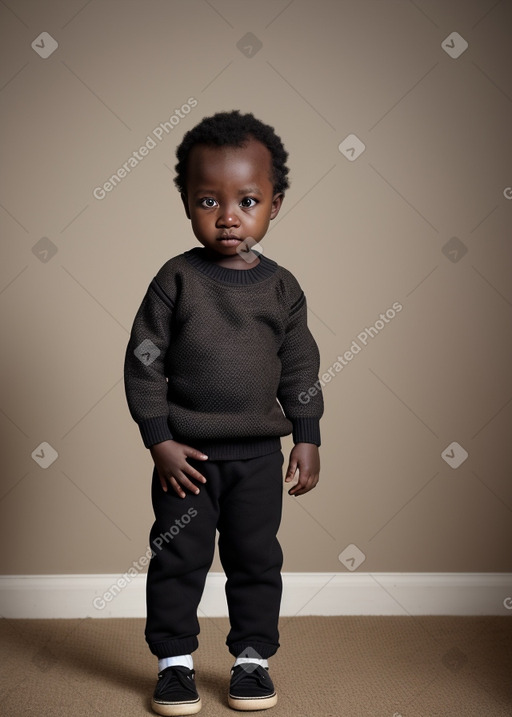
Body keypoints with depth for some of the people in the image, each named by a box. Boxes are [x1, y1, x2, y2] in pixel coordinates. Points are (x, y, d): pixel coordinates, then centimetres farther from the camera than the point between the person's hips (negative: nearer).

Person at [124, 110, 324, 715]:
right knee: (178, 557, 6)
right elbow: (143, 360, -6)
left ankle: (252, 657, 25)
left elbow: (300, 367, 7)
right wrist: (159, 441, -10)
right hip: (186, 450, -2)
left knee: (256, 557, 10)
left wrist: (307, 440, 3)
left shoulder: (282, 287, 1)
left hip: (259, 451, 2)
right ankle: (174, 660, 20)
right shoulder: (176, 279, -6)